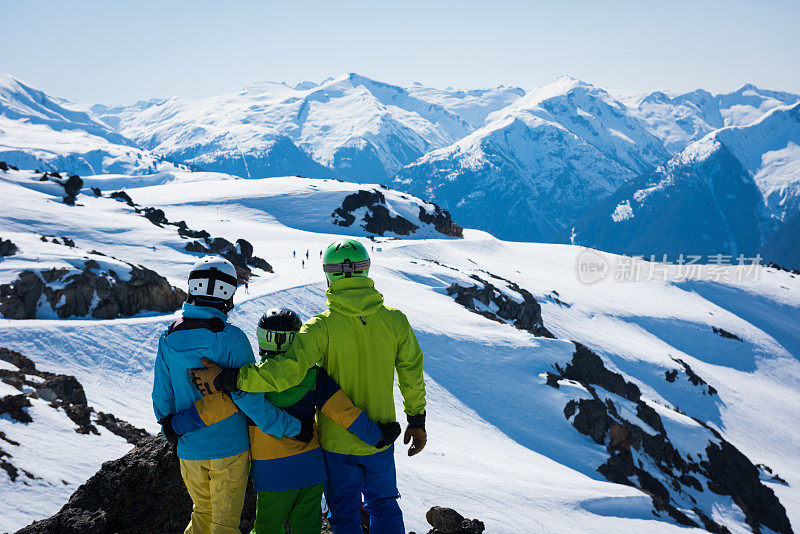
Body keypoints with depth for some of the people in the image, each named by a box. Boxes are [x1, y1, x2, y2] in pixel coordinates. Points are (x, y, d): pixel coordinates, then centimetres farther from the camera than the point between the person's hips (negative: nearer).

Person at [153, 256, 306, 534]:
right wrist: (294, 426, -13)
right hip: (228, 448, -4)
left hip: (190, 450, 4)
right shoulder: (232, 338, -18)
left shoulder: (169, 339, -5)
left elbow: (162, 396, 2)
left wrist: (171, 428, 21)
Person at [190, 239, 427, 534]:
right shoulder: (395, 320, -9)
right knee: (384, 506, 21)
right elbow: (412, 374, 1)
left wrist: (227, 379, -25)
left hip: (338, 440, -2)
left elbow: (288, 370, -30)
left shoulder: (322, 326, -19)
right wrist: (416, 420, 14)